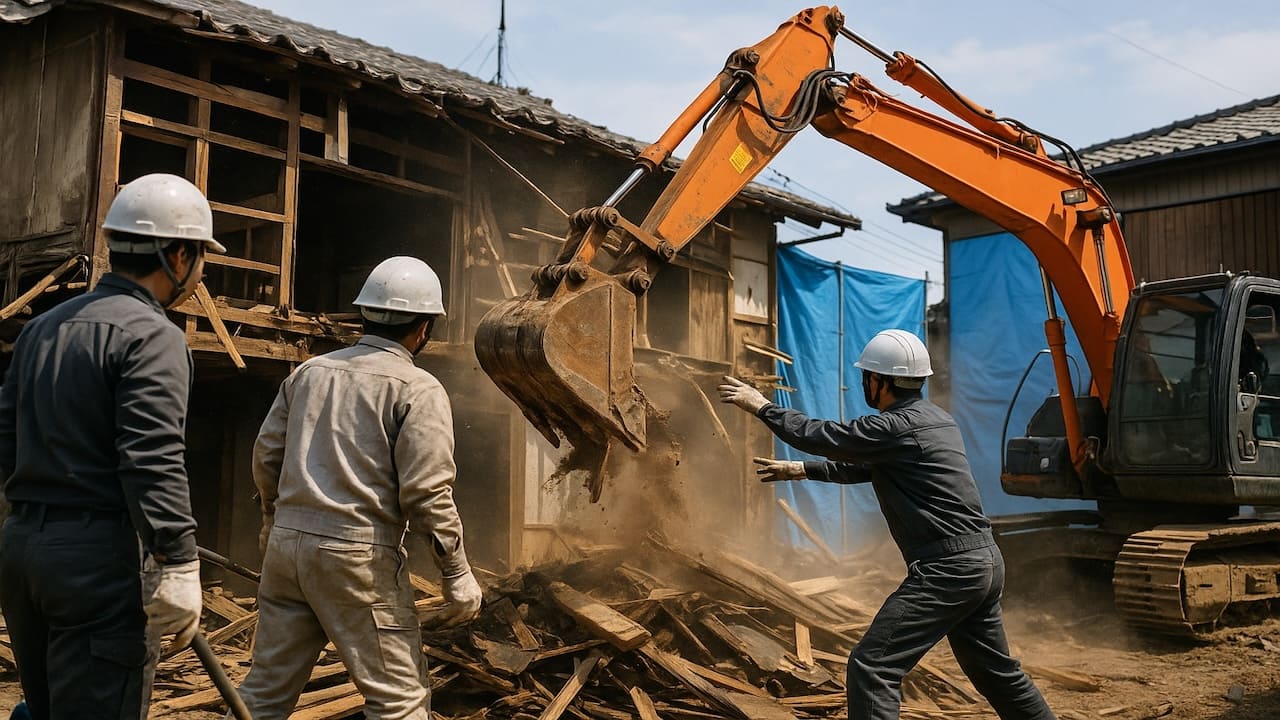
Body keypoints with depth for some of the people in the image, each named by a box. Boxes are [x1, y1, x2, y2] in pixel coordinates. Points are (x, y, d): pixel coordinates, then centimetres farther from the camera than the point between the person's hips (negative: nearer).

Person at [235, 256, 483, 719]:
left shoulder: (310, 371, 10)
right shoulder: (418, 389, -8)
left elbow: (266, 455, 13)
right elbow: (427, 493, -13)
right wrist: (457, 575, -4)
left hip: (286, 542, 6)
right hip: (357, 554, -6)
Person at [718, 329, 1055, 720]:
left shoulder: (896, 427, -15)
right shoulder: (934, 418, 15)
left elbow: (826, 436, -8)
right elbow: (863, 466, 24)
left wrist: (762, 407, 2)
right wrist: (801, 470, 25)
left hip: (946, 570, -10)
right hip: (985, 563, 10)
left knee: (872, 666, -8)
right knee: (995, 670, 24)